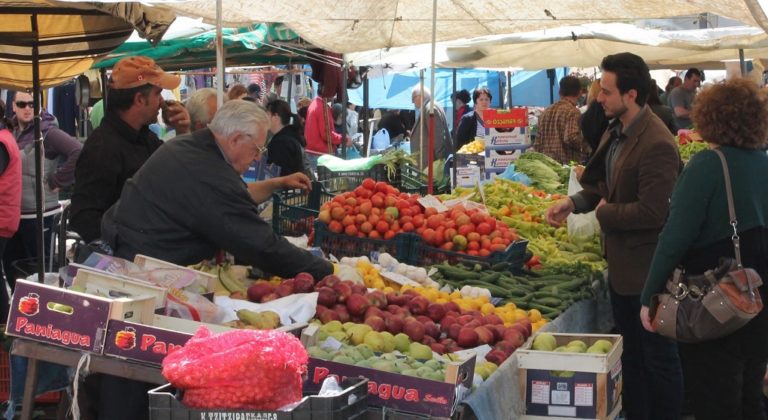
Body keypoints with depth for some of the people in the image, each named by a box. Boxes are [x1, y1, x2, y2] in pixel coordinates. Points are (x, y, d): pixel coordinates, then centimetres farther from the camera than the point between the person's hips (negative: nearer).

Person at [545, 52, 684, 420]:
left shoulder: (656, 144, -26)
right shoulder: (616, 131, 4)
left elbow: (652, 212, -28)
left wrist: (605, 213, -15)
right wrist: (573, 203, -1)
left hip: (647, 269, -10)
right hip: (621, 262, 10)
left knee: (658, 356, 5)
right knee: (630, 351, 22)